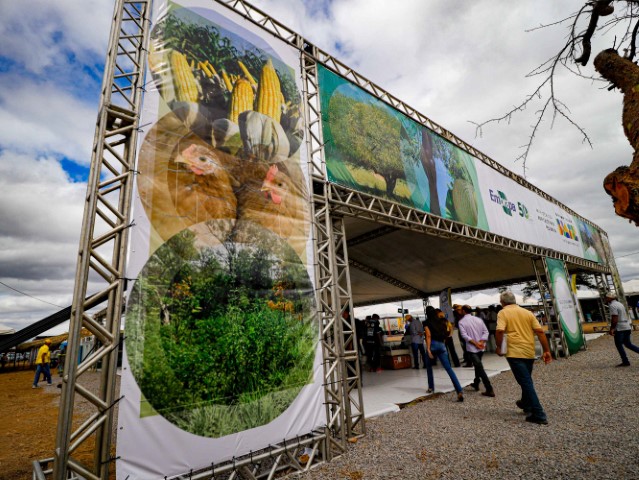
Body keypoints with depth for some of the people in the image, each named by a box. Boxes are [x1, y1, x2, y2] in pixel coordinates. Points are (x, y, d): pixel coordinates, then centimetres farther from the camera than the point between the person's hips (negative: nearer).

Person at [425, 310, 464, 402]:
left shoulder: (428, 322, 0)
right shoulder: (443, 321, 12)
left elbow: (428, 336, -10)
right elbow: (448, 334, 9)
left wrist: (428, 349, -14)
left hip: (433, 344, -3)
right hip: (441, 345, 3)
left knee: (429, 366, 20)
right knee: (449, 368, -2)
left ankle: (431, 387, 26)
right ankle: (459, 392, -14)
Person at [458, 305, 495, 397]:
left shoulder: (461, 322, -8)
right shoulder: (478, 319, 6)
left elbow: (464, 335, -16)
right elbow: (486, 332, 0)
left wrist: (475, 343, -13)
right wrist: (481, 342, -7)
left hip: (471, 348, -6)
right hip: (481, 348, 6)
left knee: (480, 368, -6)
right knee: (478, 365, 23)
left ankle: (489, 390, -9)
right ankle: (476, 383, 36)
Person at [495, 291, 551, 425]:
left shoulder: (503, 312, -4)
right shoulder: (527, 312, 11)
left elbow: (499, 331, -18)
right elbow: (540, 332, 4)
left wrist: (499, 347, -4)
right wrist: (546, 351, 7)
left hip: (515, 353, -6)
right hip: (529, 352, 6)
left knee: (526, 383, -1)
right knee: (527, 380, 24)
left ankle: (539, 415, -2)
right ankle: (526, 404, 42)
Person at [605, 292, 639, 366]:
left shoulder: (612, 306, -16)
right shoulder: (619, 303, 13)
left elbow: (614, 319, -21)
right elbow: (626, 315, 20)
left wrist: (611, 329, -17)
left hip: (620, 328, -9)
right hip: (627, 327, 9)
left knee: (619, 345, 1)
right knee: (628, 344, 16)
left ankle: (625, 362, 4)